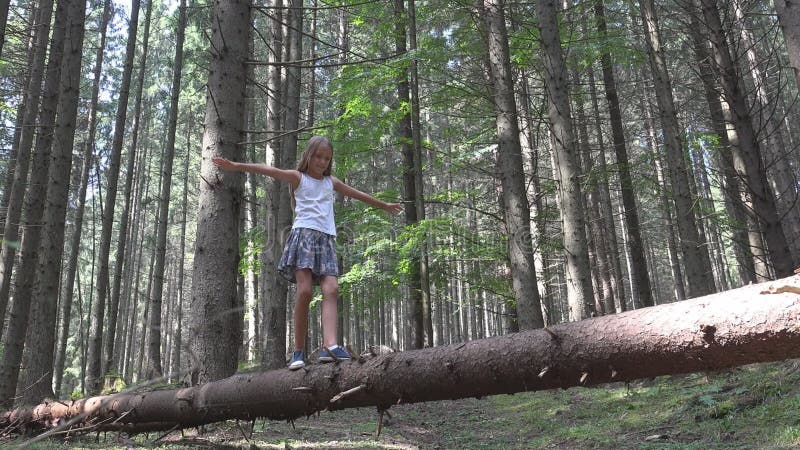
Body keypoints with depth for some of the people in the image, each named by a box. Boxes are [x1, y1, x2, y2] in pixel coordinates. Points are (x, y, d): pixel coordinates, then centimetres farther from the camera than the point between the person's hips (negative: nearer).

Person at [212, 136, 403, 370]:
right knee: (305, 291, -17)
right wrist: (236, 166, -15)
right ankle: (298, 351, -11)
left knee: (331, 290, -16)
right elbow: (269, 170, -3)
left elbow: (358, 194, 36)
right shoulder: (298, 177, 12)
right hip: (304, 234, -4)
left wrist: (385, 205, 48)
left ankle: (330, 345, -27)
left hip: (326, 239, 4)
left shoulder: (331, 182, 25)